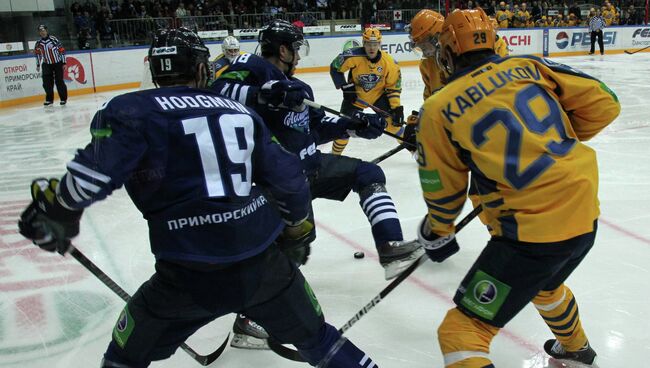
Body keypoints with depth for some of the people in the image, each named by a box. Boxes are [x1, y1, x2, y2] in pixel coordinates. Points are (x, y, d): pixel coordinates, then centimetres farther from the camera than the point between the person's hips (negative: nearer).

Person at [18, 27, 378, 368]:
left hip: (189, 276, -3)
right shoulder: (240, 111, 12)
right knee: (315, 337, 26)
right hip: (264, 263, 3)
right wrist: (298, 231, 27)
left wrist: (55, 210, 4)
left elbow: (96, 172, -15)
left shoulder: (133, 110, 0)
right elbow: (288, 178, 12)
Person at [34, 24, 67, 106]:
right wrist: (38, 65, 16)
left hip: (58, 63, -4)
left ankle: (63, 98, 5)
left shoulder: (53, 39, -13)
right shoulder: (38, 43, 1)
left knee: (59, 81, -6)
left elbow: (62, 50, -9)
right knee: (47, 82, -2)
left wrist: (64, 63, -9)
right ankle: (49, 99, 9)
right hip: (47, 64, 4)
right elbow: (37, 53, 16)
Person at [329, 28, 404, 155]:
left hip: (379, 95, 1)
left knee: (393, 121, -8)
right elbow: (335, 68, -12)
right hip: (355, 96, -1)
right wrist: (345, 87, -16)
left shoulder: (389, 62, -21)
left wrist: (397, 108, -15)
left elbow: (393, 87, -10)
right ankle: (334, 155, 19)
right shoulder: (353, 56, -28)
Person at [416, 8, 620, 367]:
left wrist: (437, 235, 23)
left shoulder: (438, 109, -4)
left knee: (461, 332, 1)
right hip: (585, 215, 7)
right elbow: (603, 103, 7)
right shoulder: (529, 66, 7)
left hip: (532, 232, -7)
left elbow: (443, 190, 4)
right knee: (544, 285, 38)